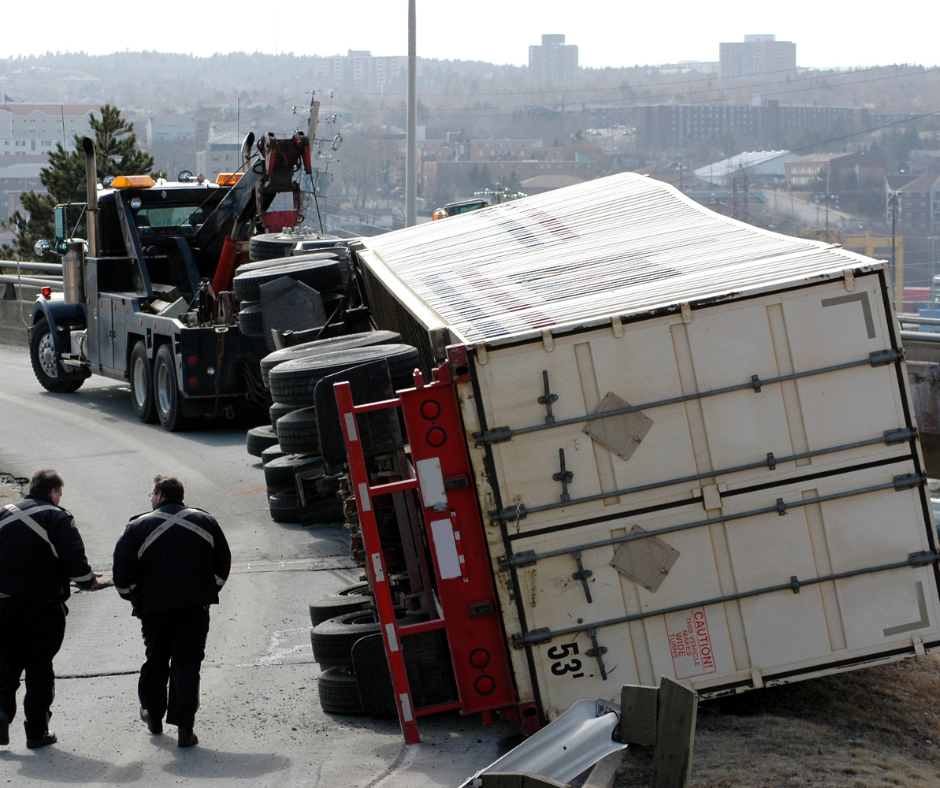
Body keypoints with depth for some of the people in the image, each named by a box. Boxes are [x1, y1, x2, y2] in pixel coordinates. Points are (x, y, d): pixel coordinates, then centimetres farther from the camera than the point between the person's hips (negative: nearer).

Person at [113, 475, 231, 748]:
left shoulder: (139, 527, -3)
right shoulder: (205, 522, 7)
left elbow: (123, 572, -5)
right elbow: (223, 564, 10)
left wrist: (135, 598, 11)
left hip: (155, 607, -1)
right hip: (196, 606, 1)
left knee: (155, 661, 17)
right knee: (187, 664, 1)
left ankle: (153, 715, 33)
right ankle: (184, 728, -7)